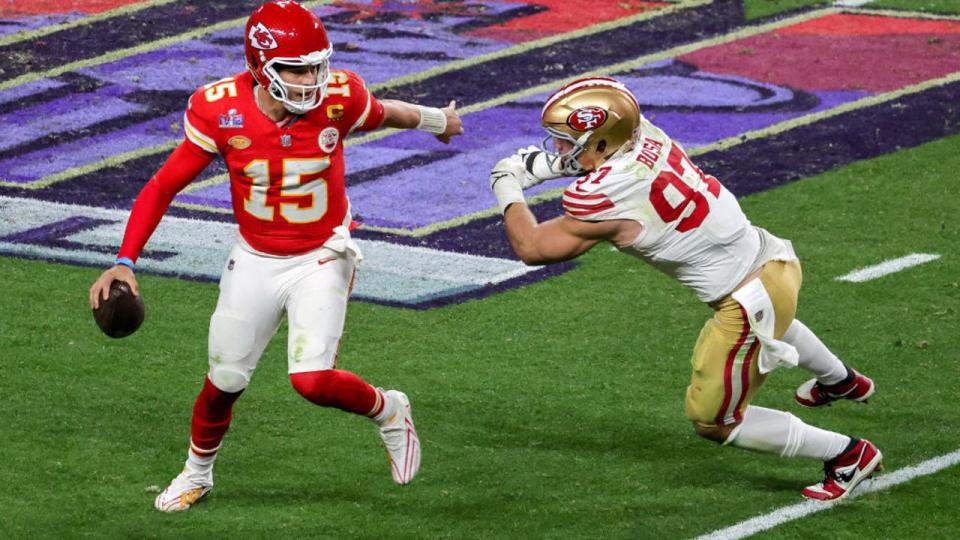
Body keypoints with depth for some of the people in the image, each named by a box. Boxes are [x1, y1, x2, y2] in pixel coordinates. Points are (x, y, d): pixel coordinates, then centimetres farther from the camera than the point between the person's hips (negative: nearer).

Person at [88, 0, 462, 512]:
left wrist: (436, 121, 23)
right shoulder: (220, 110, -21)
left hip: (321, 259, -2)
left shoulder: (338, 98, -22)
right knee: (224, 380, 12)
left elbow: (381, 114, 3)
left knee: (312, 379, -19)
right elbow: (163, 186, -13)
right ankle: (197, 473, 41)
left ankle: (388, 412, 13)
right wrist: (124, 261, -21)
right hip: (255, 261, 2)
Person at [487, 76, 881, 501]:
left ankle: (847, 455, 14)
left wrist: (507, 189, 3)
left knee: (713, 423, 7)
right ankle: (841, 381, 69)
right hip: (773, 258, 9)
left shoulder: (604, 200, -26)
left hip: (751, 300, -9)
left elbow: (531, 247, -13)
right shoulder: (645, 137, -4)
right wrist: (535, 165, 6)